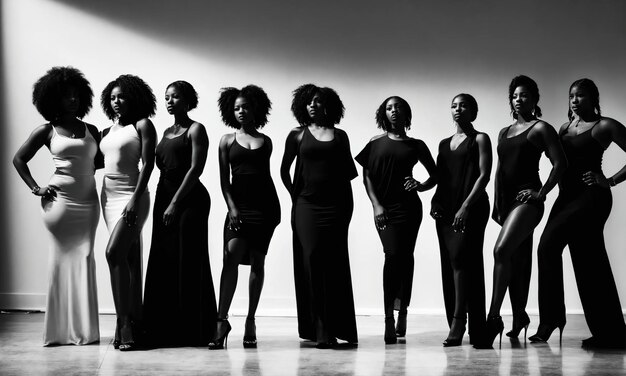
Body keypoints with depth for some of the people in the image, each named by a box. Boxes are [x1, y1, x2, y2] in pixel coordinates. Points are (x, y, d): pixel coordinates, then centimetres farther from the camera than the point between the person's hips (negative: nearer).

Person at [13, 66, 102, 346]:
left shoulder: (91, 130, 13)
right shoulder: (47, 131, 3)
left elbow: (99, 161, 21)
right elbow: (19, 159, 8)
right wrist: (36, 189, 1)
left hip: (88, 203, 3)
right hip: (60, 202, -3)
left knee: (84, 259, 1)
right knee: (62, 259, -2)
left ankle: (83, 328, 6)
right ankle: (60, 330, 5)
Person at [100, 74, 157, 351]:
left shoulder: (142, 125, -2)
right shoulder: (107, 132, 17)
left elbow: (148, 164, -10)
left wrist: (135, 198, -18)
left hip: (132, 196, -7)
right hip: (109, 195, 7)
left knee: (114, 252, -20)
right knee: (129, 259, 7)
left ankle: (124, 321, -16)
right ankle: (133, 322, 9)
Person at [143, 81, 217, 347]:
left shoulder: (195, 130, -2)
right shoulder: (167, 133, 18)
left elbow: (195, 169, -11)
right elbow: (162, 167, 17)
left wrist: (175, 203, -15)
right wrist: (163, 202, 4)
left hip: (189, 199, -7)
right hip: (164, 197, 7)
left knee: (187, 262, -6)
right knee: (163, 263, 5)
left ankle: (193, 330, 0)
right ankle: (166, 330, 12)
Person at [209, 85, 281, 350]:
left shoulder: (265, 141, 12)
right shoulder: (228, 140, 9)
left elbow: (266, 174, 14)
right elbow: (224, 178, 4)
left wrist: (276, 209, 7)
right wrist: (231, 207, -8)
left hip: (265, 205, 2)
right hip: (239, 204, -1)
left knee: (257, 261, 3)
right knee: (231, 257, -16)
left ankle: (250, 320, 10)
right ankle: (222, 320, -18)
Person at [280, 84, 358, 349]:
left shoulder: (340, 136, 12)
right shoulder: (298, 135, 9)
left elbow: (350, 171, 19)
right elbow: (284, 170, 15)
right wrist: (295, 195, 8)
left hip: (336, 205, 1)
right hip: (307, 205, -1)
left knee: (335, 263, -1)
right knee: (311, 260, -8)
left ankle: (334, 329, 4)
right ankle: (318, 329, -6)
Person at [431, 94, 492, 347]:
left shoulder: (480, 139, 4)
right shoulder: (444, 143, 20)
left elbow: (484, 175, -6)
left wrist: (466, 207, -15)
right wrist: (435, 202, 2)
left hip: (471, 208, -6)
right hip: (446, 209, 6)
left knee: (460, 256, -20)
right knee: (449, 263, 3)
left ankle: (458, 322, -23)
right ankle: (456, 326, 7)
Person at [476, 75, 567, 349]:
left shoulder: (541, 128, 1)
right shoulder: (504, 133, 20)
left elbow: (560, 163, -6)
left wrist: (541, 192, -12)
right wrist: (496, 204, 15)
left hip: (527, 199, -7)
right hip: (507, 199, 7)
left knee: (501, 250, -23)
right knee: (518, 259, 12)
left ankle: (494, 318, -25)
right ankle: (519, 317, 22)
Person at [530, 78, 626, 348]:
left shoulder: (604, 126, -2)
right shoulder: (565, 128, 17)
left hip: (591, 196, -7)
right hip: (567, 196, 7)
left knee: (549, 243, -21)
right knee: (589, 263, 7)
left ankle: (552, 316, -12)